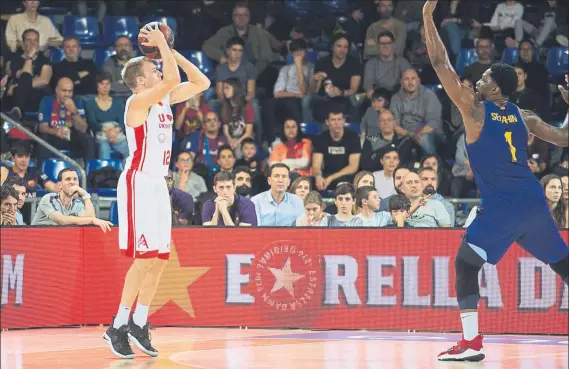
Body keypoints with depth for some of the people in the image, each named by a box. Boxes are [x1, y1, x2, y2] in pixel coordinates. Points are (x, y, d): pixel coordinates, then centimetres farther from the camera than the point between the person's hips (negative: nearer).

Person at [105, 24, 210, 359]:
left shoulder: (165, 99, 12)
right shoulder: (138, 102, -14)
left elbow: (201, 83, 14)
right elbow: (172, 80, -28)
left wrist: (172, 52, 7)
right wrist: (161, 44, -17)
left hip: (158, 184, 9)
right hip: (139, 183, -9)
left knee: (160, 258, 8)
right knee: (146, 256, -13)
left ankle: (138, 323, 15)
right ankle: (118, 327, -9)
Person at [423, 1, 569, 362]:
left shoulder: (475, 110, -2)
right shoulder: (522, 116, 11)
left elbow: (441, 65, -4)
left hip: (501, 207, -6)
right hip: (534, 203, 6)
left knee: (465, 264, -1)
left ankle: (471, 342, -13)